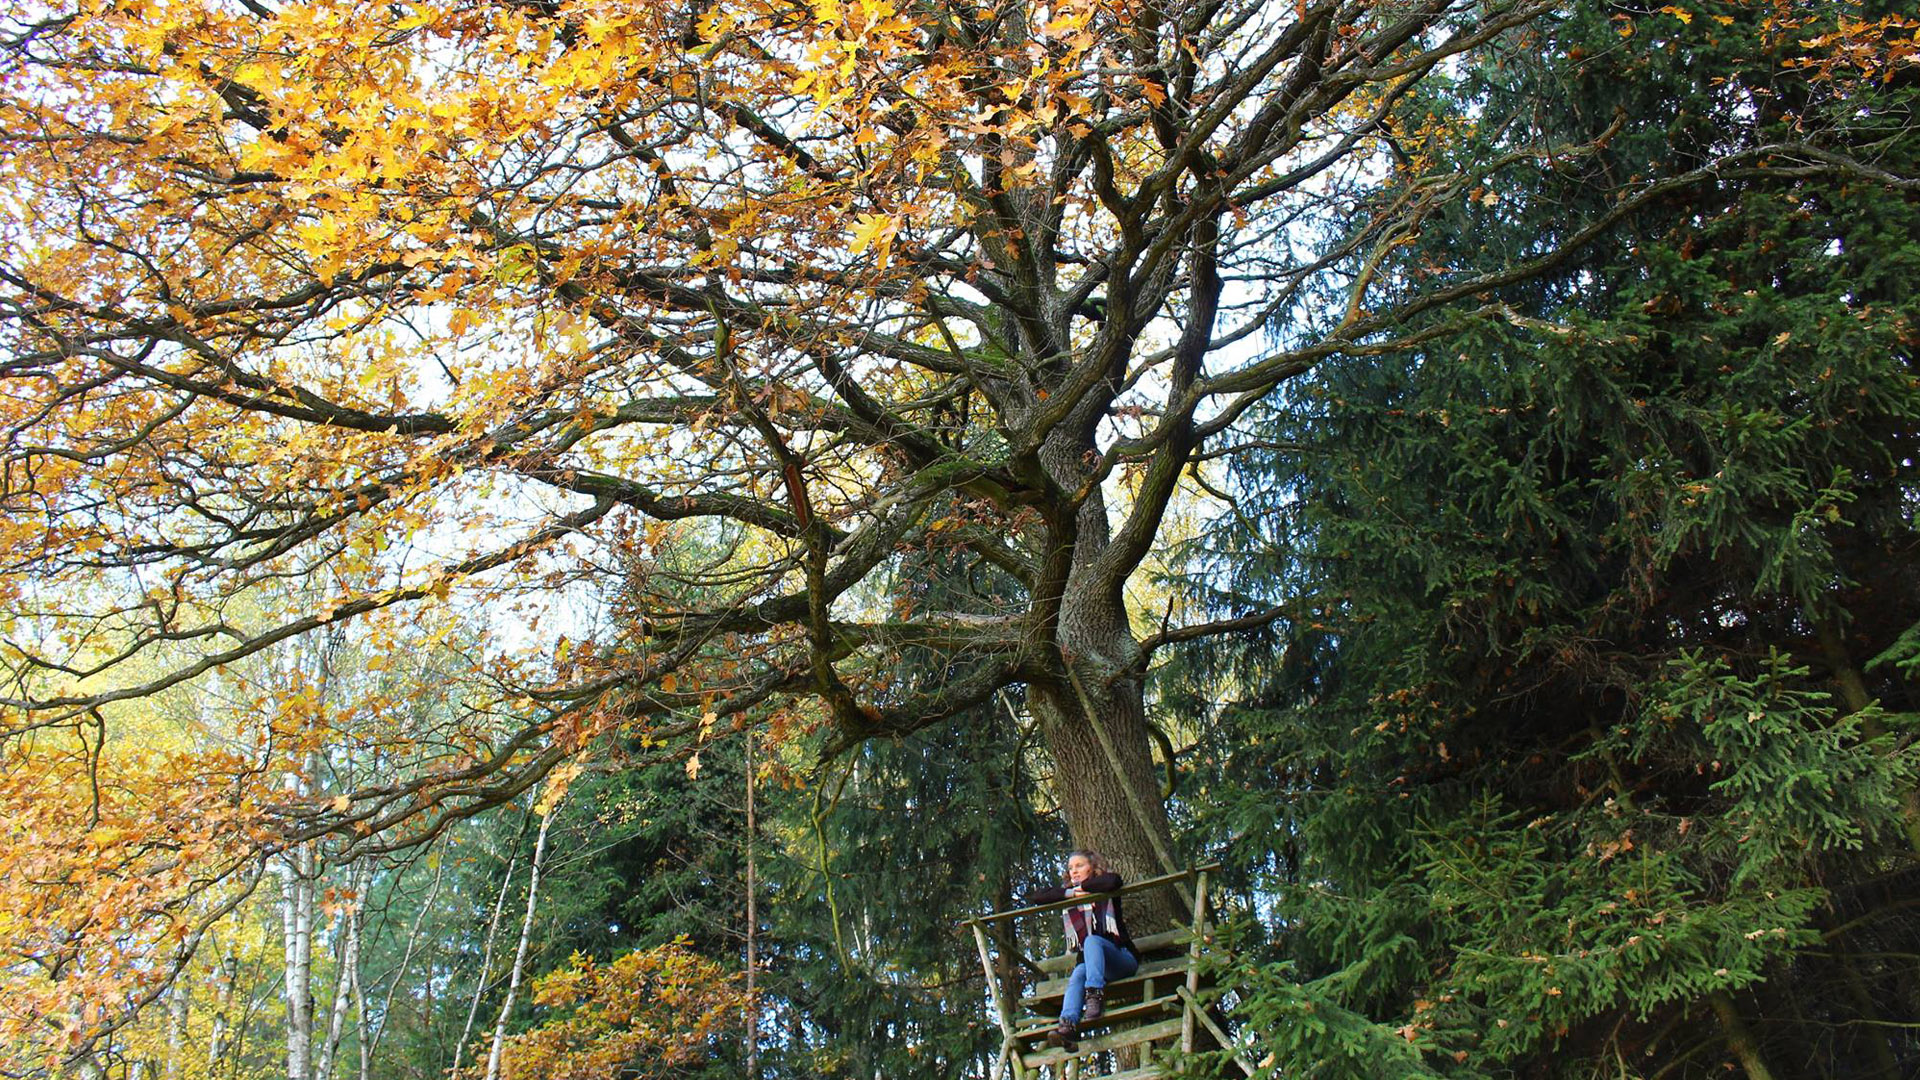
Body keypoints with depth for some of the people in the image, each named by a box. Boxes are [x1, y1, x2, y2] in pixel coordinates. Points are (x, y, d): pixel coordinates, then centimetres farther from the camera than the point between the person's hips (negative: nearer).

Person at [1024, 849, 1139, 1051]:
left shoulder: (1103, 890, 6)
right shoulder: (1067, 892, 17)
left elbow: (1113, 881, -19)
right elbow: (1034, 898, 5)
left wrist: (1084, 886, -6)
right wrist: (1071, 893, -3)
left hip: (1122, 958, -3)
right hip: (1089, 963, 3)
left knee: (1092, 940, -33)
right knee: (1078, 975, -31)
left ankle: (1095, 996, -47)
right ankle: (1068, 1026, -53)